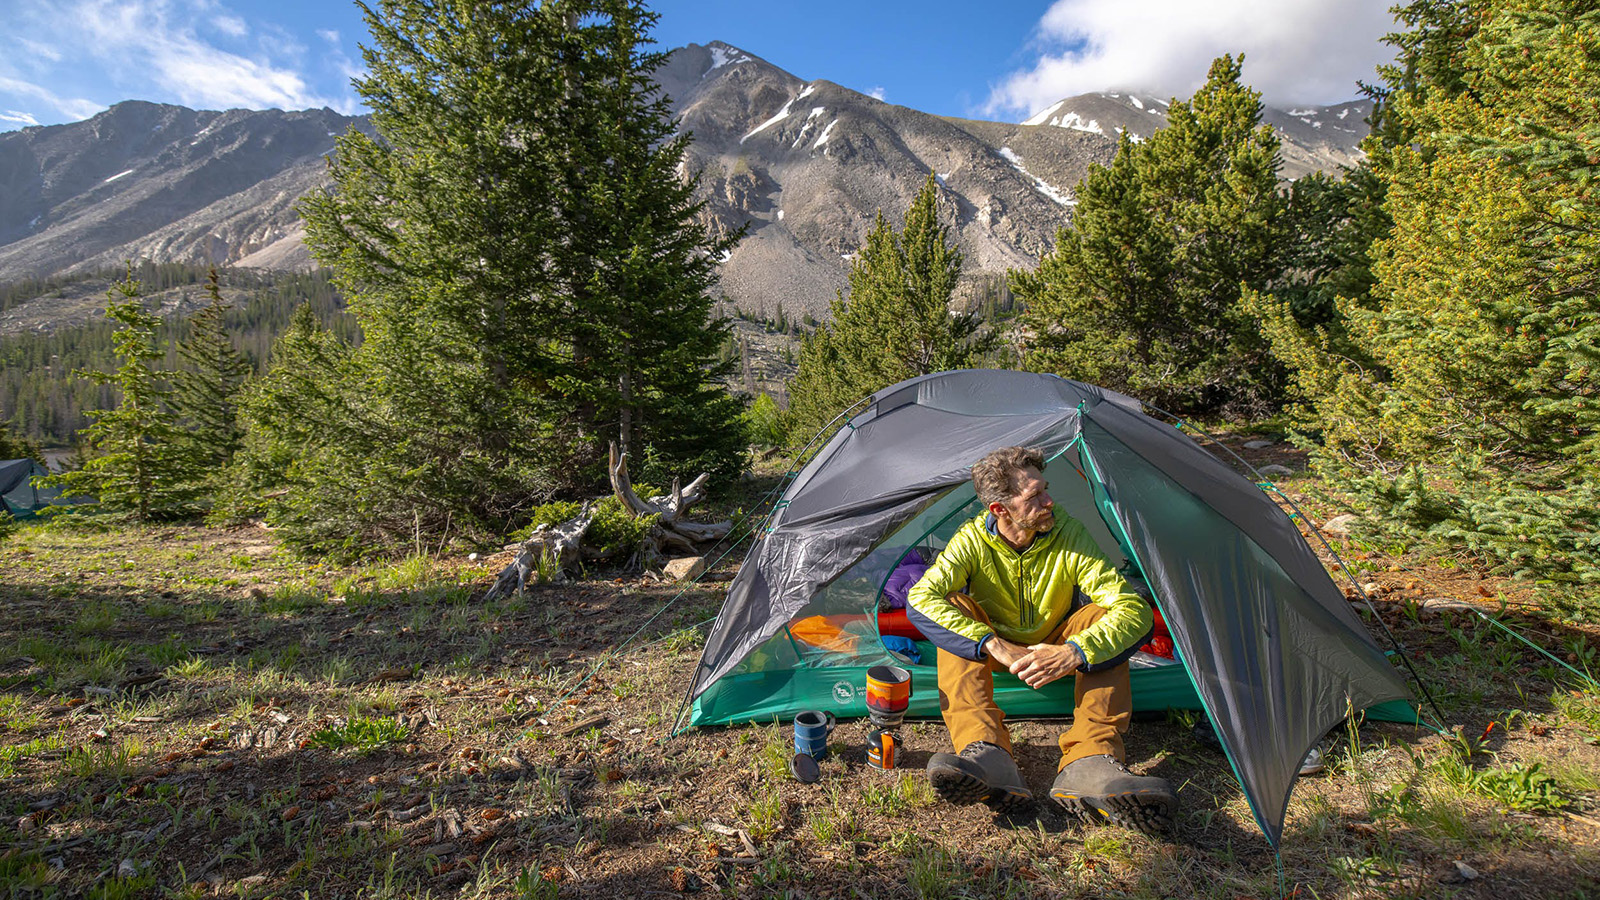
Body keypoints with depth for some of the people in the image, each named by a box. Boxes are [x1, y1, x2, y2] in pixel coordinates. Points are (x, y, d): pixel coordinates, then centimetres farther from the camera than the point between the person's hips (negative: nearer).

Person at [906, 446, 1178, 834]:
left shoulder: (1069, 536, -23)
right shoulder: (973, 540, -23)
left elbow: (1134, 607, -29)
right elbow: (921, 596, -37)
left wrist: (1073, 653, -43)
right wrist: (996, 646, -45)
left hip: (1055, 648, 1)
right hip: (997, 648, -1)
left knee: (1103, 617, -28)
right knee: (954, 613, -31)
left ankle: (1089, 765, -40)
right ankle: (986, 756, -44)